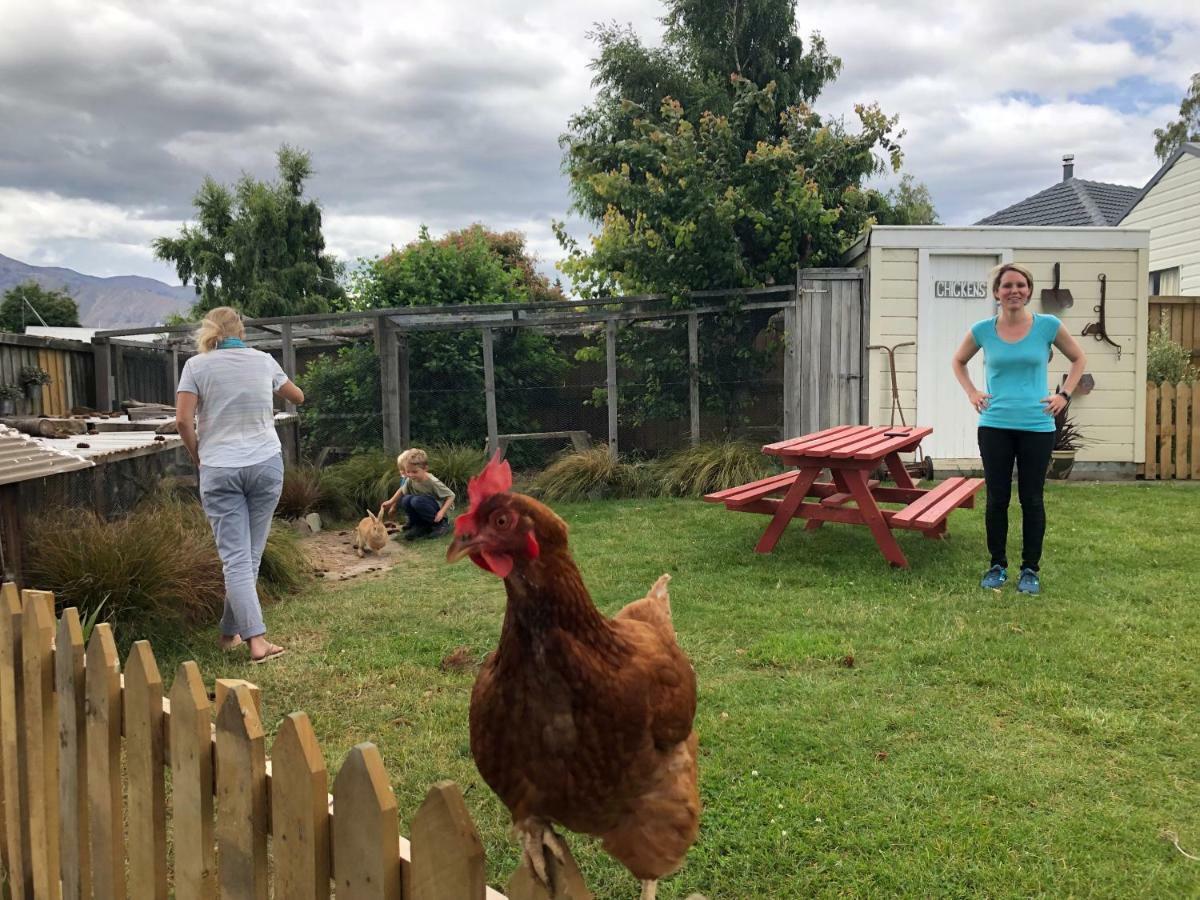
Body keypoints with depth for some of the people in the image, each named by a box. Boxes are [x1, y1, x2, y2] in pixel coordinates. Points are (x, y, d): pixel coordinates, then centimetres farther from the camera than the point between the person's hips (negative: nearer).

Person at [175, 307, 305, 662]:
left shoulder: (196, 366, -1)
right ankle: (231, 632, 20)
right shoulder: (264, 361, 6)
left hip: (219, 469, -1)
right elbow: (299, 397, 21)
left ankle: (256, 639, -10)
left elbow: (183, 421, -9)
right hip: (266, 463, 2)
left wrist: (198, 458, 6)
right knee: (251, 554, 11)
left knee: (235, 557, -2)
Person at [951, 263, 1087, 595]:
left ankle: (1030, 569, 17)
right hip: (994, 426, 1)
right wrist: (971, 393, 5)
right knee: (997, 498, 6)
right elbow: (959, 361, 18)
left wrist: (1064, 394, 1)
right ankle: (997, 565, 20)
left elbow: (1079, 359, 12)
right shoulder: (982, 330, -1)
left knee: (1031, 499, 5)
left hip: (1037, 427, -1)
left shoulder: (1048, 326, -3)